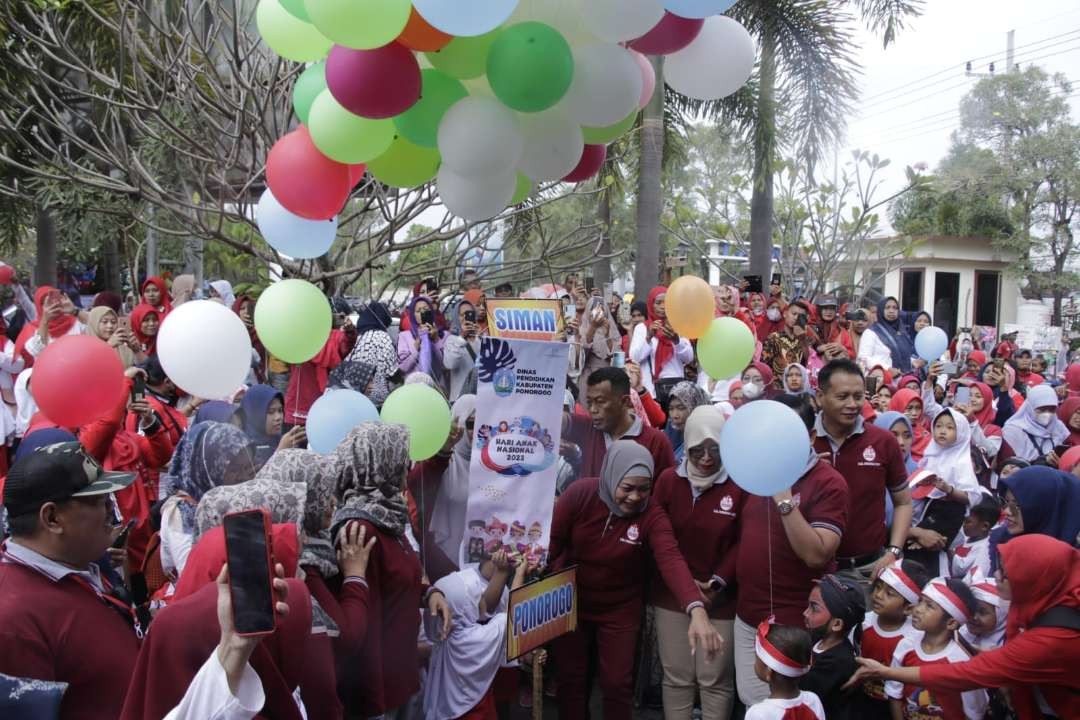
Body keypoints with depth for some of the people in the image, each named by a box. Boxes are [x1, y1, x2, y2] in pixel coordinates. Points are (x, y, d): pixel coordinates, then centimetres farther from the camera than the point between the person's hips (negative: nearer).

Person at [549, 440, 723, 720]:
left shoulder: (653, 515, -21)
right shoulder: (579, 494, -21)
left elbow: (671, 560, -36)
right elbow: (552, 541, -13)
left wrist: (697, 610, -51)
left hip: (620, 610, 0)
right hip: (571, 603, 0)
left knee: (617, 684, 9)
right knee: (571, 678, 14)